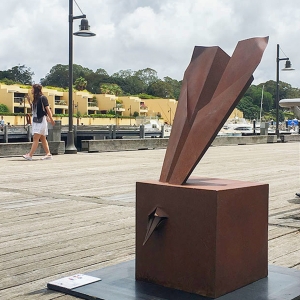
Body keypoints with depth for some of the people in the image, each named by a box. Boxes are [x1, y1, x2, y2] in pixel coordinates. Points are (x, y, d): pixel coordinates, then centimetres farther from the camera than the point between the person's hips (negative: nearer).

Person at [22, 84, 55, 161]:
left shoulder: (42, 98, -8)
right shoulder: (35, 99, 15)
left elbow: (47, 109, -11)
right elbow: (33, 108, 21)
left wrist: (51, 119, -15)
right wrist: (29, 101, 12)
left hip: (41, 120, -9)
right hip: (36, 120, 9)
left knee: (36, 138, -13)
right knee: (42, 139, 9)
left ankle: (30, 155, -17)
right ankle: (48, 154, 12)